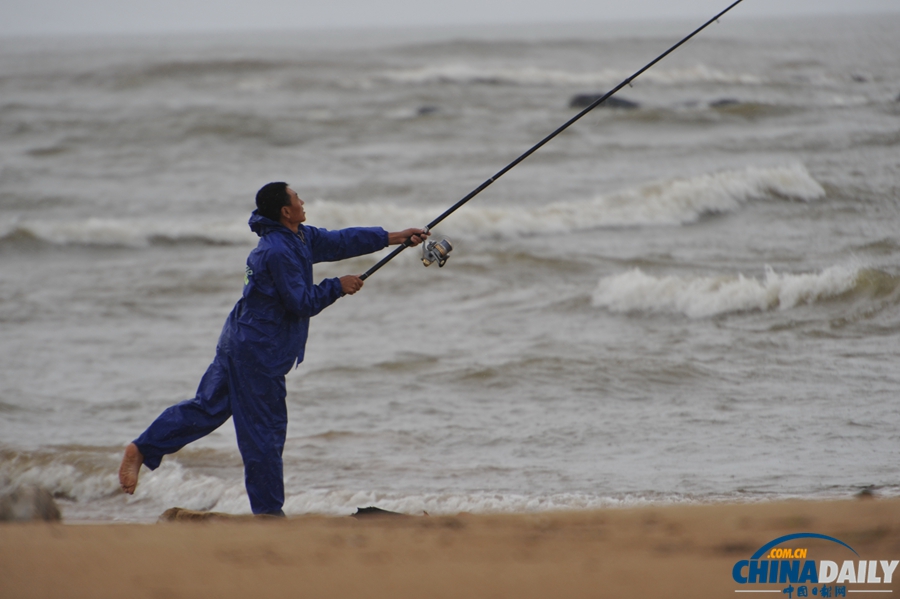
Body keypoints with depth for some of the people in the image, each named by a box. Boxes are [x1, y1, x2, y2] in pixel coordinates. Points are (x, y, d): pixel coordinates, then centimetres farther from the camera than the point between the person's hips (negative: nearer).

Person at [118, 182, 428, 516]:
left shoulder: (301, 238, 8)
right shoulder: (278, 252, -22)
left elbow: (338, 241, 15)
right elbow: (302, 303, -22)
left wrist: (394, 237, 16)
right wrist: (338, 287, -9)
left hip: (240, 341, 10)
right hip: (259, 351, -10)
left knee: (207, 407, 15)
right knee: (265, 429, -1)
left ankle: (142, 450, 15)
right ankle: (268, 512, 7)